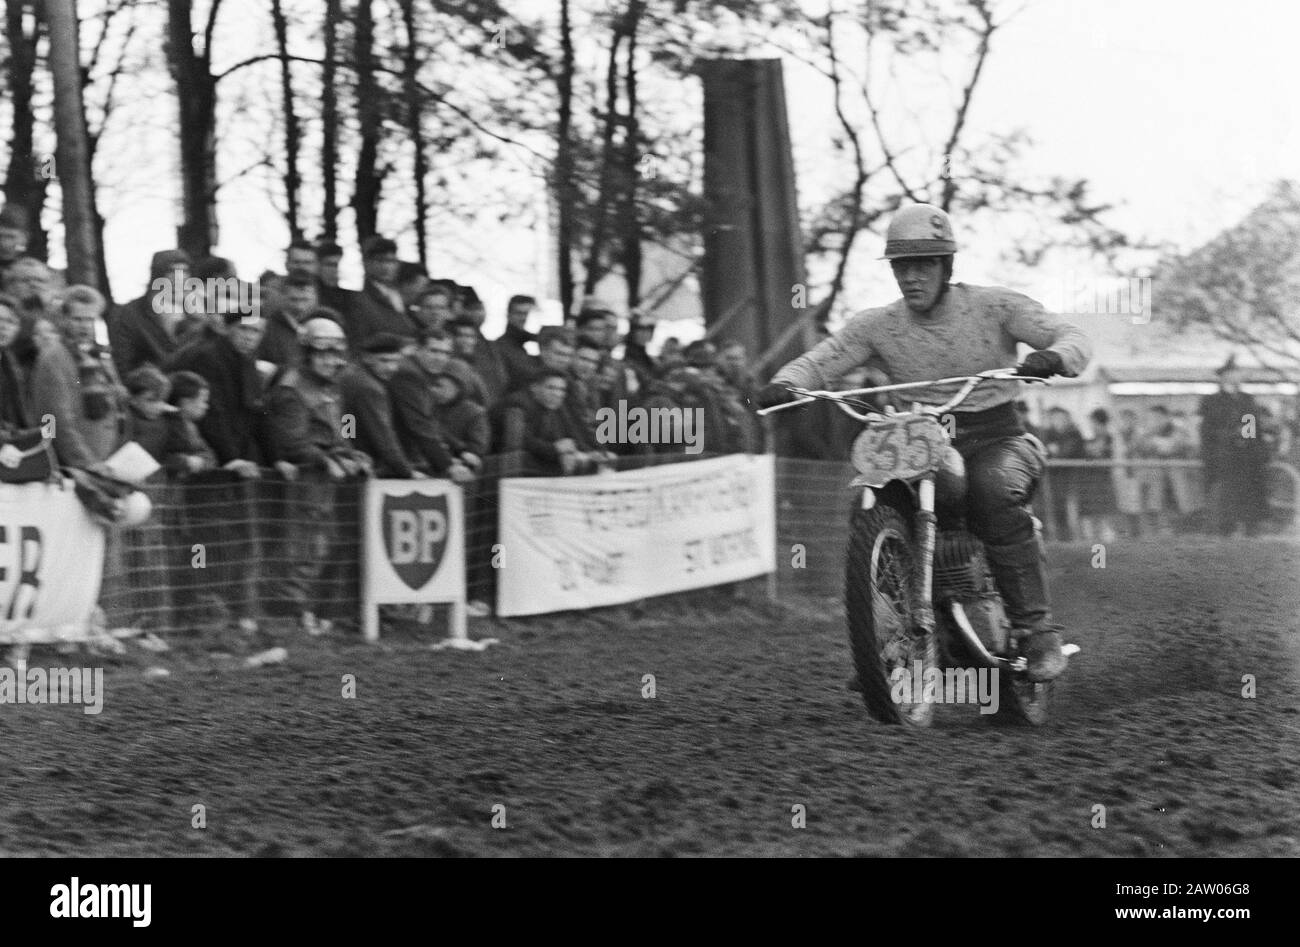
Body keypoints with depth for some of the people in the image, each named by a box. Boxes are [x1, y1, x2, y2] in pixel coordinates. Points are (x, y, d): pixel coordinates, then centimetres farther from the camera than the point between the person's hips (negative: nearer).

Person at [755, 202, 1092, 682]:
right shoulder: (879, 324, 2)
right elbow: (820, 359, -5)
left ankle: (1038, 631, -30)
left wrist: (1053, 357, -34)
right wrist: (783, 384, -27)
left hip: (997, 442, -3)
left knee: (993, 489, -35)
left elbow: (1073, 338, -10)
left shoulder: (993, 306, -5)